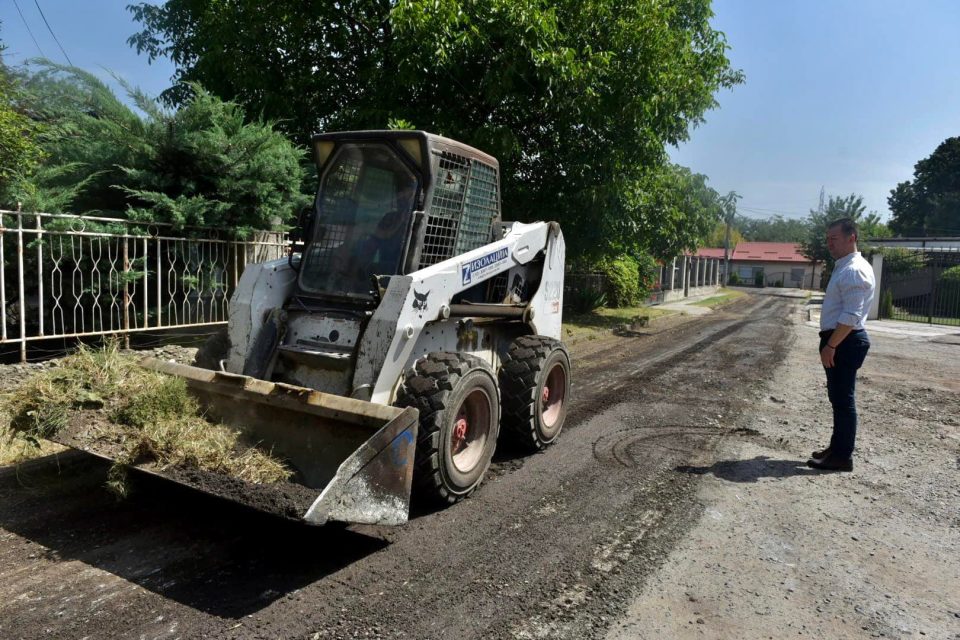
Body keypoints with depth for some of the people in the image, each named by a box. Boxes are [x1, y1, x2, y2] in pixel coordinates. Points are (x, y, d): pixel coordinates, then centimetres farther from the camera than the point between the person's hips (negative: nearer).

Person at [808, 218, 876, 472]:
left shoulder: (854, 271, -18)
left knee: (843, 399, -3)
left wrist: (830, 345, -22)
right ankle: (837, 448, 29)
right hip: (840, 340, 10)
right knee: (838, 397, 18)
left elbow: (850, 316, -24)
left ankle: (842, 457, 6)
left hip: (845, 341, -10)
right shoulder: (844, 267, 15)